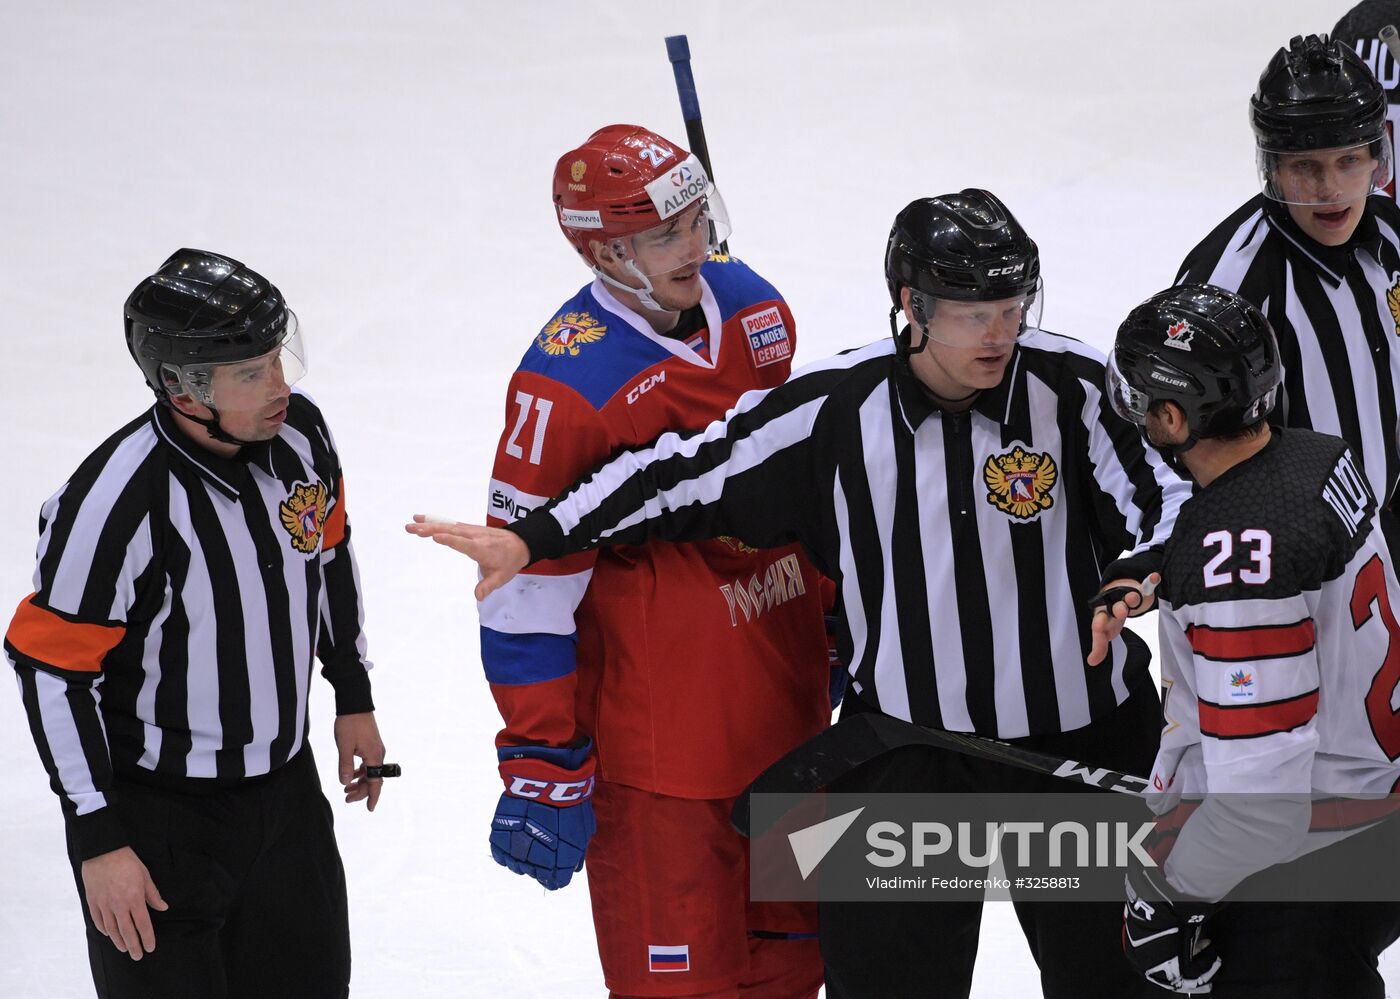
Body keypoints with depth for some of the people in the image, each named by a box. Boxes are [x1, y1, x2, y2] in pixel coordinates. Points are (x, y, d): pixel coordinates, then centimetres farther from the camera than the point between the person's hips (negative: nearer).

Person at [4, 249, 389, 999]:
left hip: (285, 787, 7)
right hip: (156, 816, -7)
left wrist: (353, 699, 19)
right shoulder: (118, 501, -29)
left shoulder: (298, 431, -8)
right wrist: (99, 841, -19)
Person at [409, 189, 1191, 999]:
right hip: (905, 751, 0)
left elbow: (1176, 500, -8)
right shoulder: (835, 408, -10)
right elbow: (691, 471, -4)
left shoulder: (1076, 387, -12)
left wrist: (1139, 579, -31)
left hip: (1084, 746, 0)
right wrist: (533, 539, -6)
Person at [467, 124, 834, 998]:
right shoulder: (569, 385, -20)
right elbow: (527, 594, -18)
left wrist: (841, 632, 23)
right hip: (657, 730, -7)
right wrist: (542, 770, -16)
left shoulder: (754, 310, 2)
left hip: (789, 715, 7)